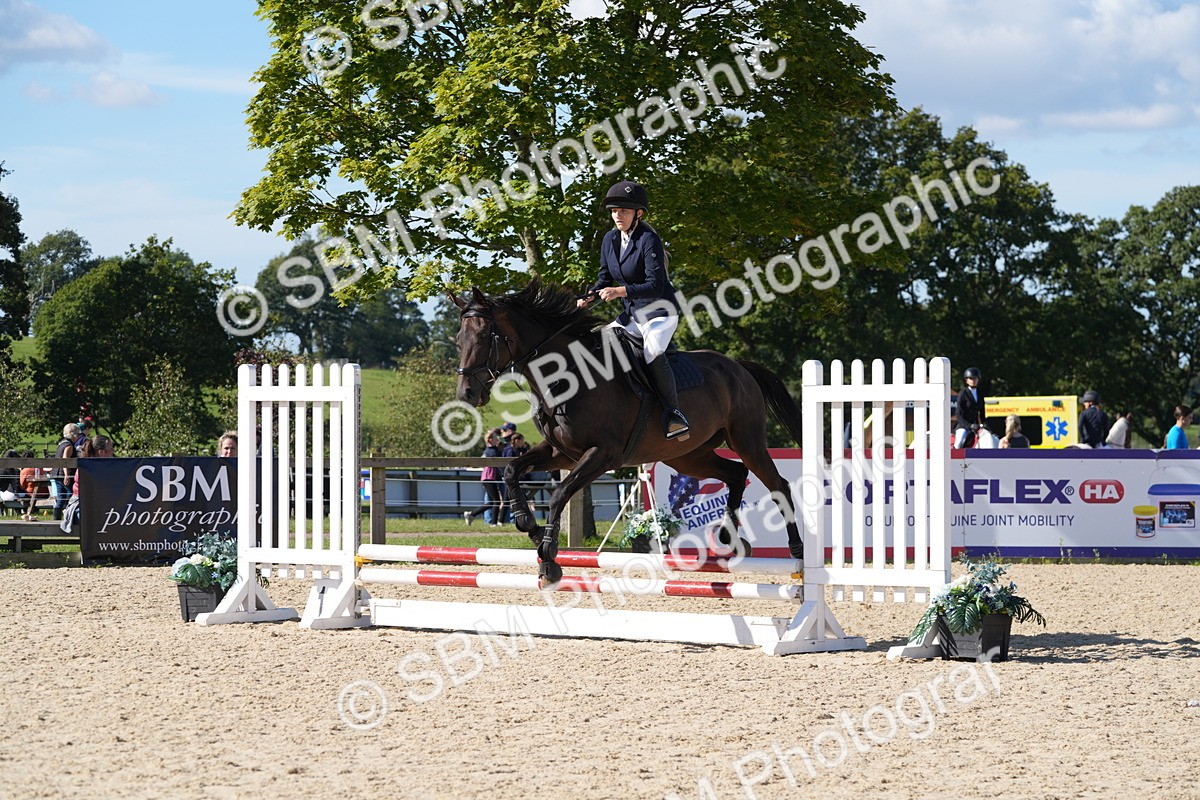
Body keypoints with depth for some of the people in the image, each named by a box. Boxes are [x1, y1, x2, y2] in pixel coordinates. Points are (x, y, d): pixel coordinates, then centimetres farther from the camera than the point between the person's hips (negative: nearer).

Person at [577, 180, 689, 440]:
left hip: (660, 311, -8)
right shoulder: (610, 240, 6)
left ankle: (673, 412, -24)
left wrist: (622, 291, -34)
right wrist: (589, 298, -6)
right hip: (631, 316, 8)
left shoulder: (649, 240, -17)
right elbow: (605, 277, 14)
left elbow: (656, 285, -23)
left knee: (653, 354, -32)